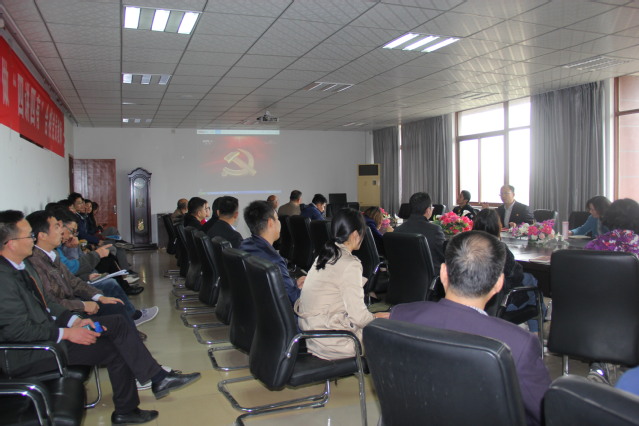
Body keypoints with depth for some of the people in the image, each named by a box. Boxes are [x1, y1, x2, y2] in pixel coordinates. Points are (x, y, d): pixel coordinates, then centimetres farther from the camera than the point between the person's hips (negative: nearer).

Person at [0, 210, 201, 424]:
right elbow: (18, 330, -25)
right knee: (113, 349, -12)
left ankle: (158, 377, 3)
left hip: (48, 327, 9)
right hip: (26, 353, -9)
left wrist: (75, 321, -2)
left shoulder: (23, 264, 6)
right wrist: (67, 333, -20)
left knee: (116, 323, -3)